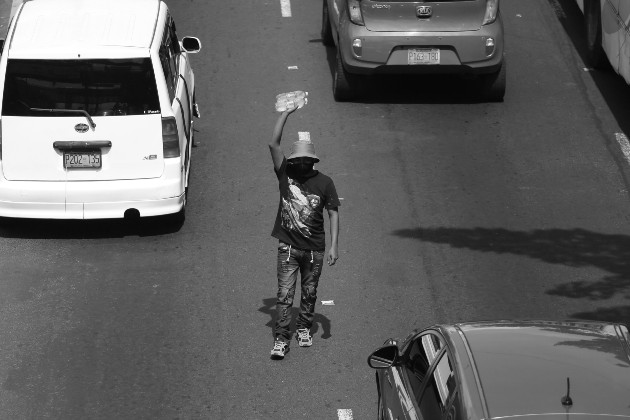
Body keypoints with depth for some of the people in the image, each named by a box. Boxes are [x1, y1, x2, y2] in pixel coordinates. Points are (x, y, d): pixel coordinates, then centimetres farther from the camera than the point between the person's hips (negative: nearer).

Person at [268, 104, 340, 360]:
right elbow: (274, 144, -10)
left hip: (314, 249, 1)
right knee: (284, 294, -5)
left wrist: (334, 245, -9)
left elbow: (333, 213, -1)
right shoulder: (285, 174, -3)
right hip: (288, 247, -1)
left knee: (309, 293, 14)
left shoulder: (324, 182, -3)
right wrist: (286, 113, -14)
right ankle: (281, 340, -2)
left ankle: (304, 329, 34)